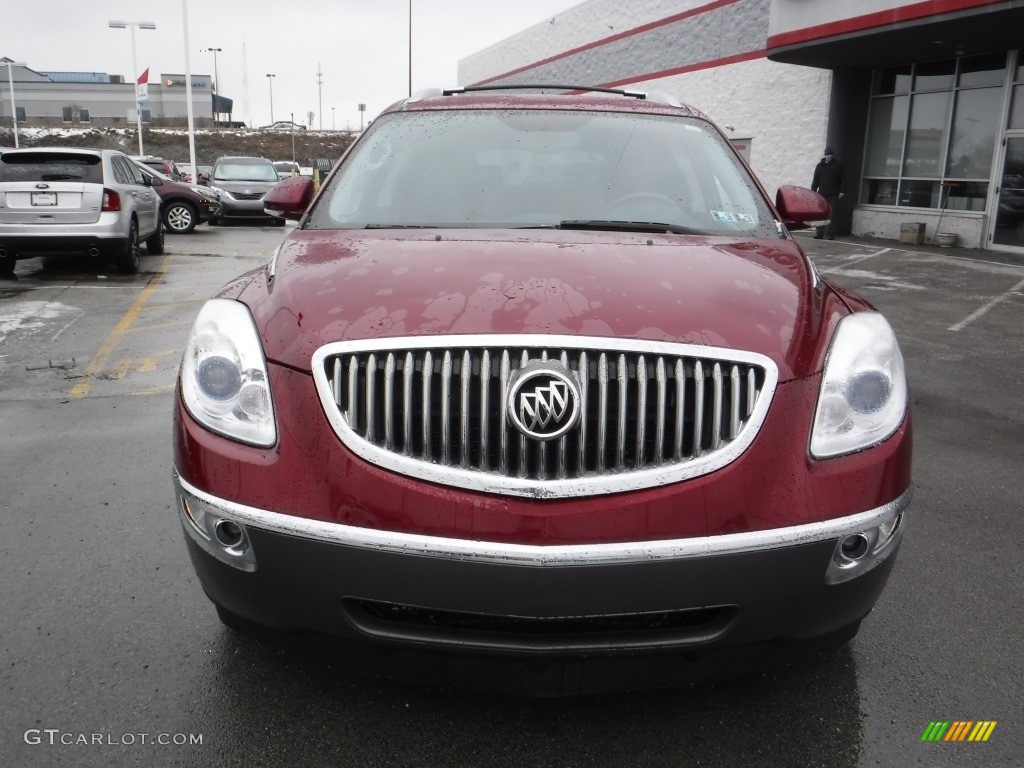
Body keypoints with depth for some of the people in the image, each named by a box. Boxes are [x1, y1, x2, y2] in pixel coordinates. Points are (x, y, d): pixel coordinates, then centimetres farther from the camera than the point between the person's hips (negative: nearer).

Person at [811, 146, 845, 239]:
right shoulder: (820, 165, 11)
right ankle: (819, 233, 5)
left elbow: (843, 179, 3)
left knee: (831, 216, -4)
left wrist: (842, 191, -5)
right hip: (822, 195, 2)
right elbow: (815, 180, 12)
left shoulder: (838, 165, 4)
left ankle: (830, 234, -2)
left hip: (833, 196, -2)